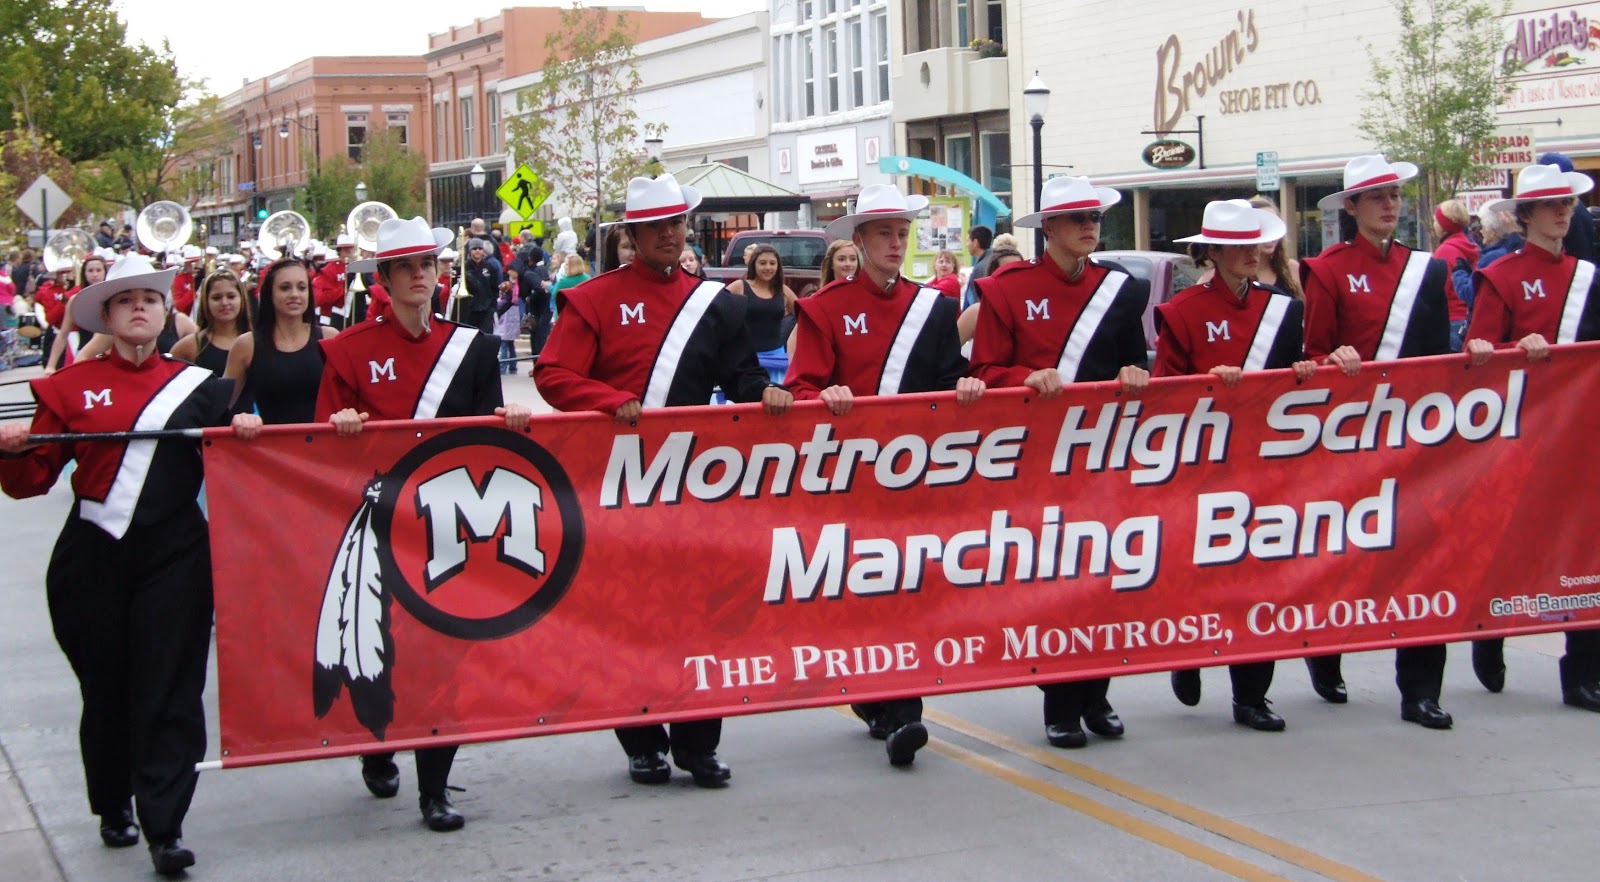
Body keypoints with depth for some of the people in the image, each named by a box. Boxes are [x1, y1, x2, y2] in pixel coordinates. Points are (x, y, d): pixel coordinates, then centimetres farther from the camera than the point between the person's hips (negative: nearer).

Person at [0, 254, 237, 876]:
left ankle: (164, 828, -6)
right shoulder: (72, 386, 7)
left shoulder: (198, 386, 10)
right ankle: (114, 807, 27)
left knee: (170, 687, -7)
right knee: (105, 686, 8)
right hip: (92, 558, 1)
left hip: (173, 554, 0)